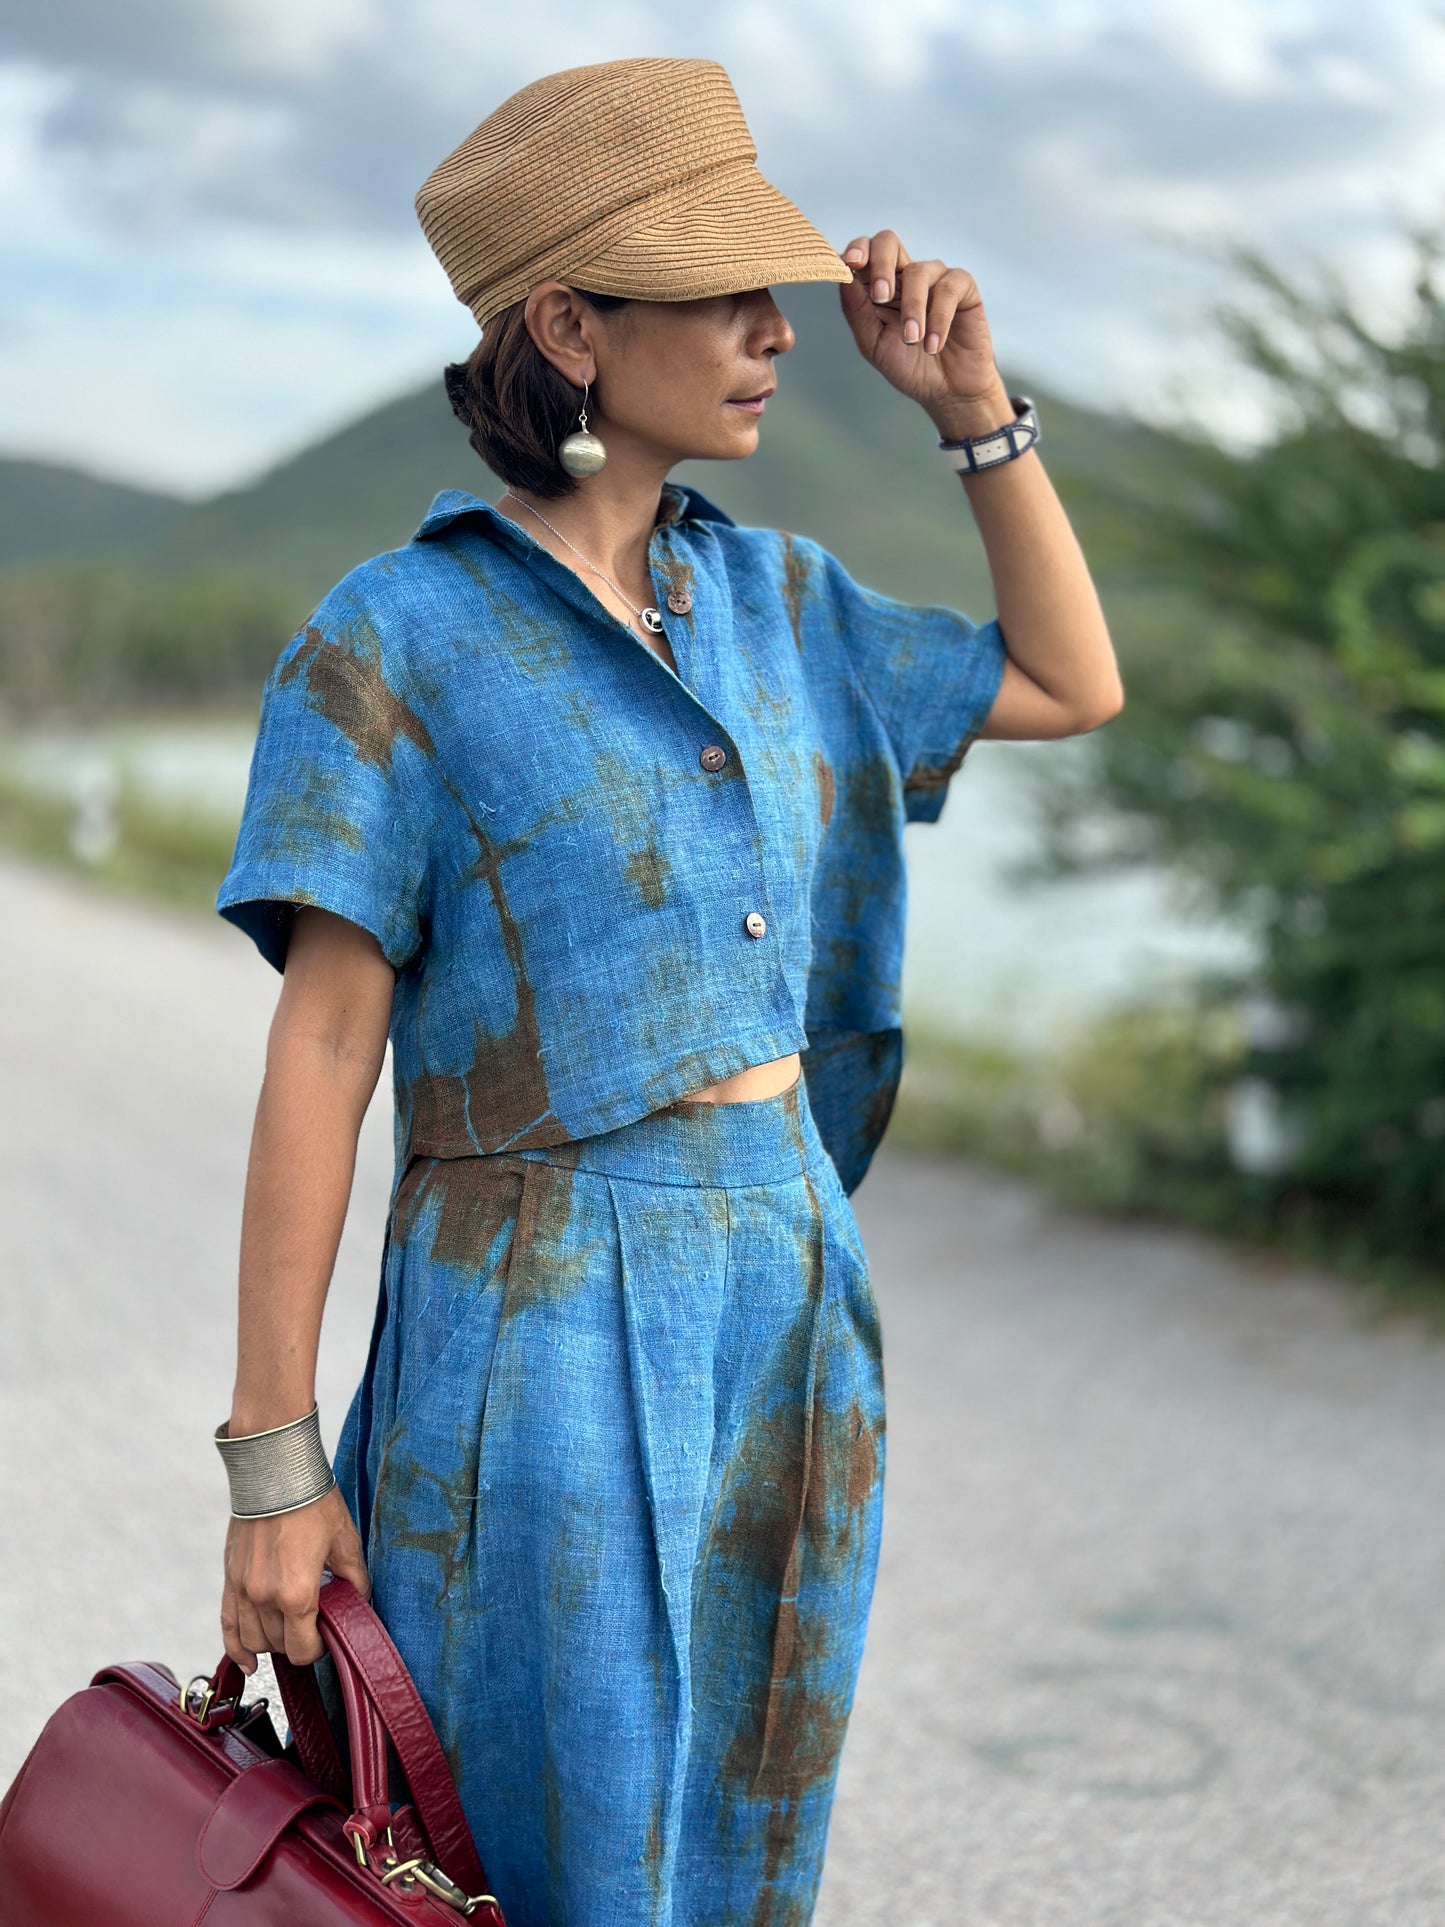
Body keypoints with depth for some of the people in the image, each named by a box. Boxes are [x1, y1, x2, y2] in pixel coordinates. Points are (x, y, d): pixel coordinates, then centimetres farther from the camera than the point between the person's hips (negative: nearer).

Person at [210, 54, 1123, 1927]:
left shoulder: (774, 595, 8)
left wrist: (975, 404, 9)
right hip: (544, 1330, -5)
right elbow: (320, 1055, -10)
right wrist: (271, 1459, -10)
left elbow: (1075, 687, 20)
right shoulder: (397, 642, -9)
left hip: (793, 1297, 6)